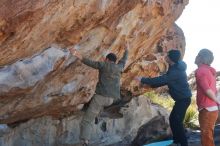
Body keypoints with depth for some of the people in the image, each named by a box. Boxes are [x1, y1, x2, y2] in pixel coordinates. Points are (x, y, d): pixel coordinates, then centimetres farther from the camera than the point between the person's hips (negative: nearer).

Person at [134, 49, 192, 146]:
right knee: (173, 119, 14)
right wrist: (149, 84, 7)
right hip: (181, 98, 10)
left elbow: (161, 79, -29)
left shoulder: (176, 71, -23)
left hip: (184, 99, -10)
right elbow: (163, 81, 15)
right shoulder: (174, 68, 10)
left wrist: (143, 80, -23)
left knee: (177, 121, -10)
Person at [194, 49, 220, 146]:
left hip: (207, 109, -9)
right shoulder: (209, 70, 14)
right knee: (208, 135, 19)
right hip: (212, 108, 9)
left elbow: (207, 90, -19)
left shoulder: (200, 71, -13)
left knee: (206, 136, -2)